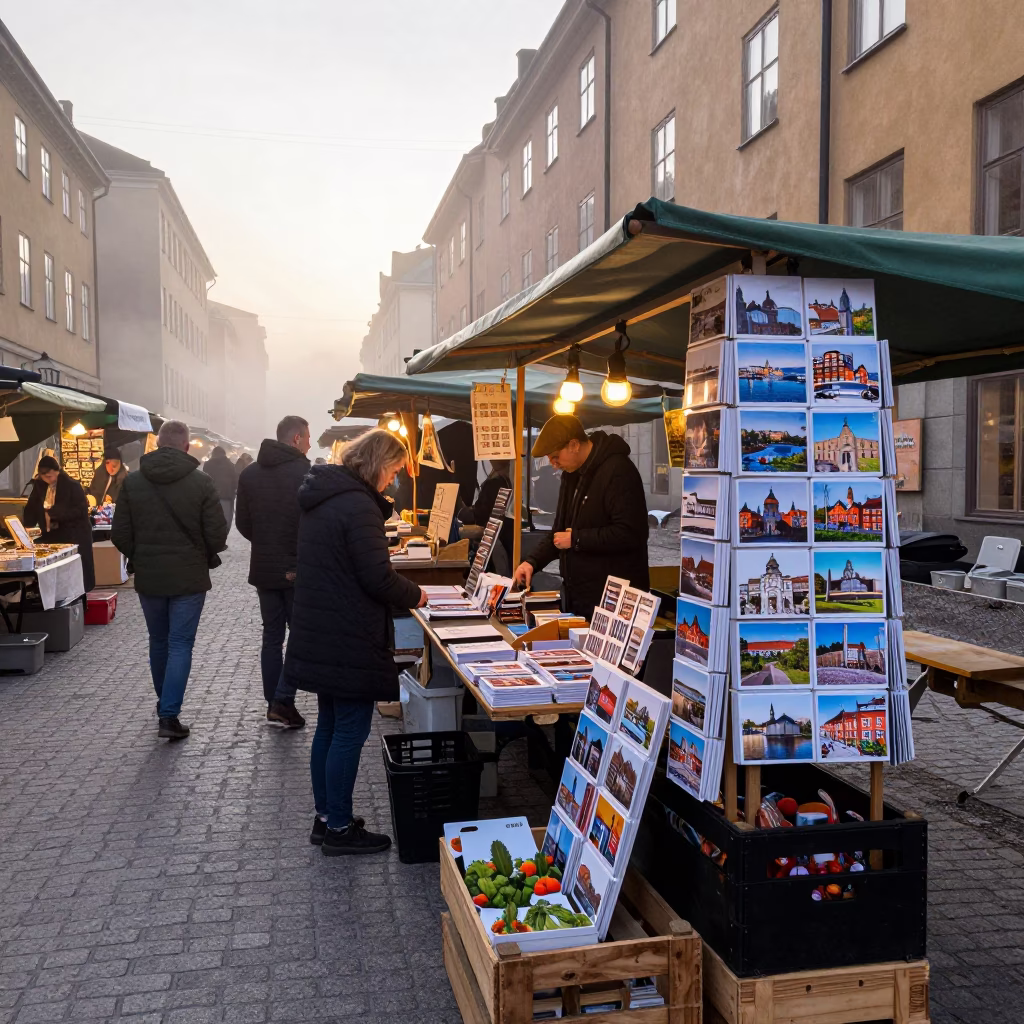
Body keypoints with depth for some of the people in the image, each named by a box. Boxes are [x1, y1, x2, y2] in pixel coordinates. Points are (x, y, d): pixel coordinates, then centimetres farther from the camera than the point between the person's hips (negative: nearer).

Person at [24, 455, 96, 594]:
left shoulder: (71, 485, -10)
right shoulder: (39, 485, 7)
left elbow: (81, 510, -16)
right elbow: (31, 509, 10)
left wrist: (54, 512, -22)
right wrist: (27, 529, -6)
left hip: (74, 537, -5)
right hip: (50, 536, 5)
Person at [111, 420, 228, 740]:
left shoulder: (132, 482, -3)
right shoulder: (201, 483, -11)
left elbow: (119, 534, -2)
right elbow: (217, 536, -12)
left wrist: (138, 558, 16)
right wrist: (204, 556, 10)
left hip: (148, 578, 3)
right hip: (189, 578, -3)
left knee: (158, 642, 19)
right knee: (180, 645, 3)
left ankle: (165, 704, 35)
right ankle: (169, 715, -3)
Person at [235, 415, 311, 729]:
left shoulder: (249, 473, 5)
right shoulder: (305, 474, -15)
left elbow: (242, 523, 7)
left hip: (263, 568, 6)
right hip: (297, 570, -6)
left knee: (271, 637, 13)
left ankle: (274, 704, 17)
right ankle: (283, 701, -3)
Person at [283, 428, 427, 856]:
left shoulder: (321, 496, 11)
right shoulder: (358, 505, -20)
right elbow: (378, 577, -21)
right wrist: (415, 596, -2)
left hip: (319, 637, 10)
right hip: (350, 643, -10)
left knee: (329, 727, 18)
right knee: (350, 731, 1)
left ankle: (325, 818, 28)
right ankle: (339, 829, 12)